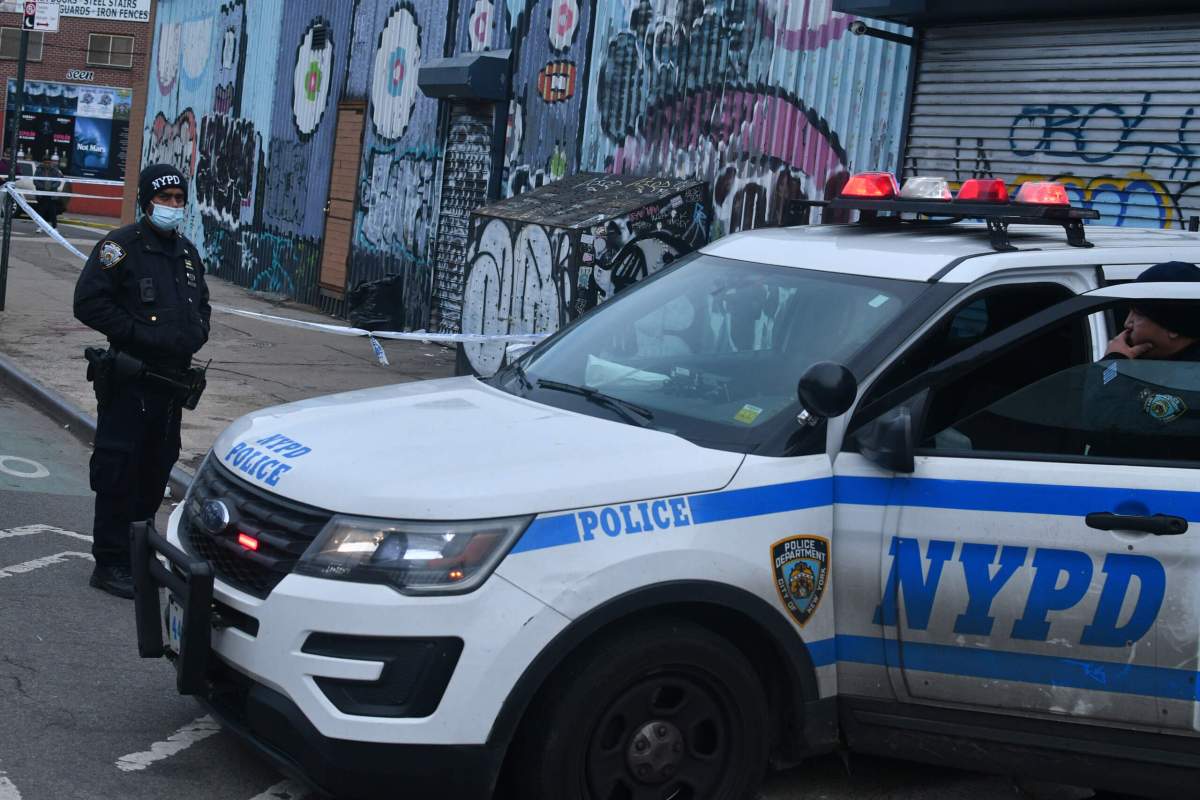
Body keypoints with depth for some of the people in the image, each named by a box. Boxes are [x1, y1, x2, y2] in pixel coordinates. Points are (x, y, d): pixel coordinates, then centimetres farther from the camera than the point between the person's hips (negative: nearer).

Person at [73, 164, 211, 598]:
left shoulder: (187, 253, 15)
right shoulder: (121, 246, -7)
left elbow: (202, 305, 28)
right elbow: (89, 303, -14)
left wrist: (197, 332, 6)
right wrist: (141, 333, -19)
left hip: (173, 379, 7)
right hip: (130, 379, -7)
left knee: (156, 469, 13)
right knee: (119, 470, -6)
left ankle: (139, 554, 26)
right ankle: (110, 563, 1)